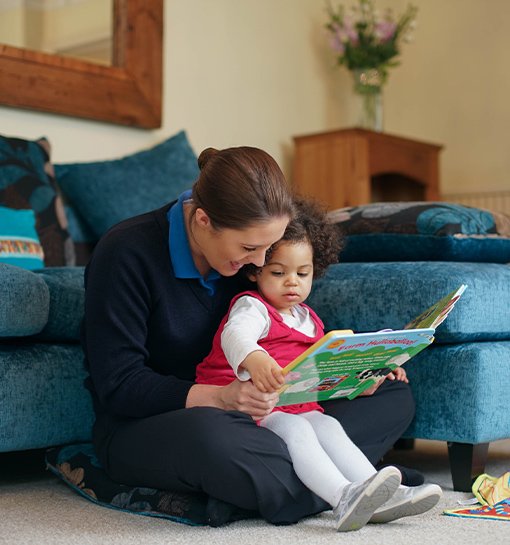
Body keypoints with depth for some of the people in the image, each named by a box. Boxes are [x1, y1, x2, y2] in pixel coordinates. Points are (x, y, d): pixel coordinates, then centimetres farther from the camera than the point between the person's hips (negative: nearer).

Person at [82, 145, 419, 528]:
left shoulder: (245, 252, 0)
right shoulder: (126, 254, -19)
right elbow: (118, 386, -21)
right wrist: (219, 398, -33)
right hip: (141, 430, -7)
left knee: (396, 397, -5)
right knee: (206, 431, -45)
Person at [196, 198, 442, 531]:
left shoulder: (308, 319, 21)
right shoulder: (252, 307, -6)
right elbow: (235, 333, -31)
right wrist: (253, 359, -55)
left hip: (295, 406, 8)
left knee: (328, 426, -15)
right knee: (295, 428, -30)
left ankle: (382, 498, -27)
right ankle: (344, 498, -47)